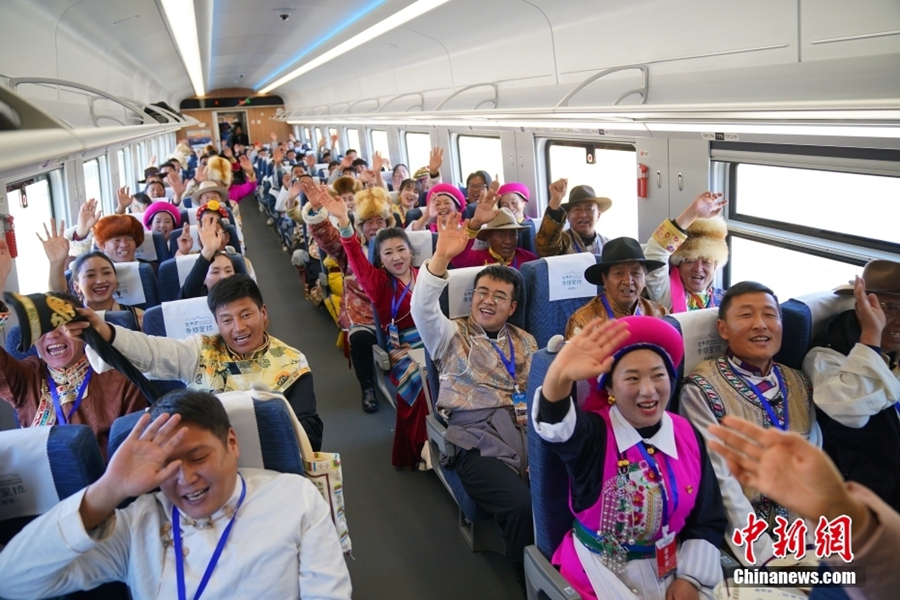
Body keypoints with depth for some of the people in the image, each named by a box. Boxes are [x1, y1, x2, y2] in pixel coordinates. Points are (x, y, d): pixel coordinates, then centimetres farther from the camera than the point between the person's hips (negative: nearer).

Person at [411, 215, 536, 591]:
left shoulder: (525, 342, 23)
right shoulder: (451, 335, 11)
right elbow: (422, 309, -9)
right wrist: (441, 258, -22)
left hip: (528, 434, 3)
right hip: (479, 442, -3)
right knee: (522, 506, -29)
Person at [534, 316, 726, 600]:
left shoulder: (689, 437, -2)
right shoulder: (594, 433, -15)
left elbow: (708, 521, 6)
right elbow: (557, 427, -40)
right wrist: (559, 376, -59)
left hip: (669, 573, 3)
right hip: (597, 577, -2)